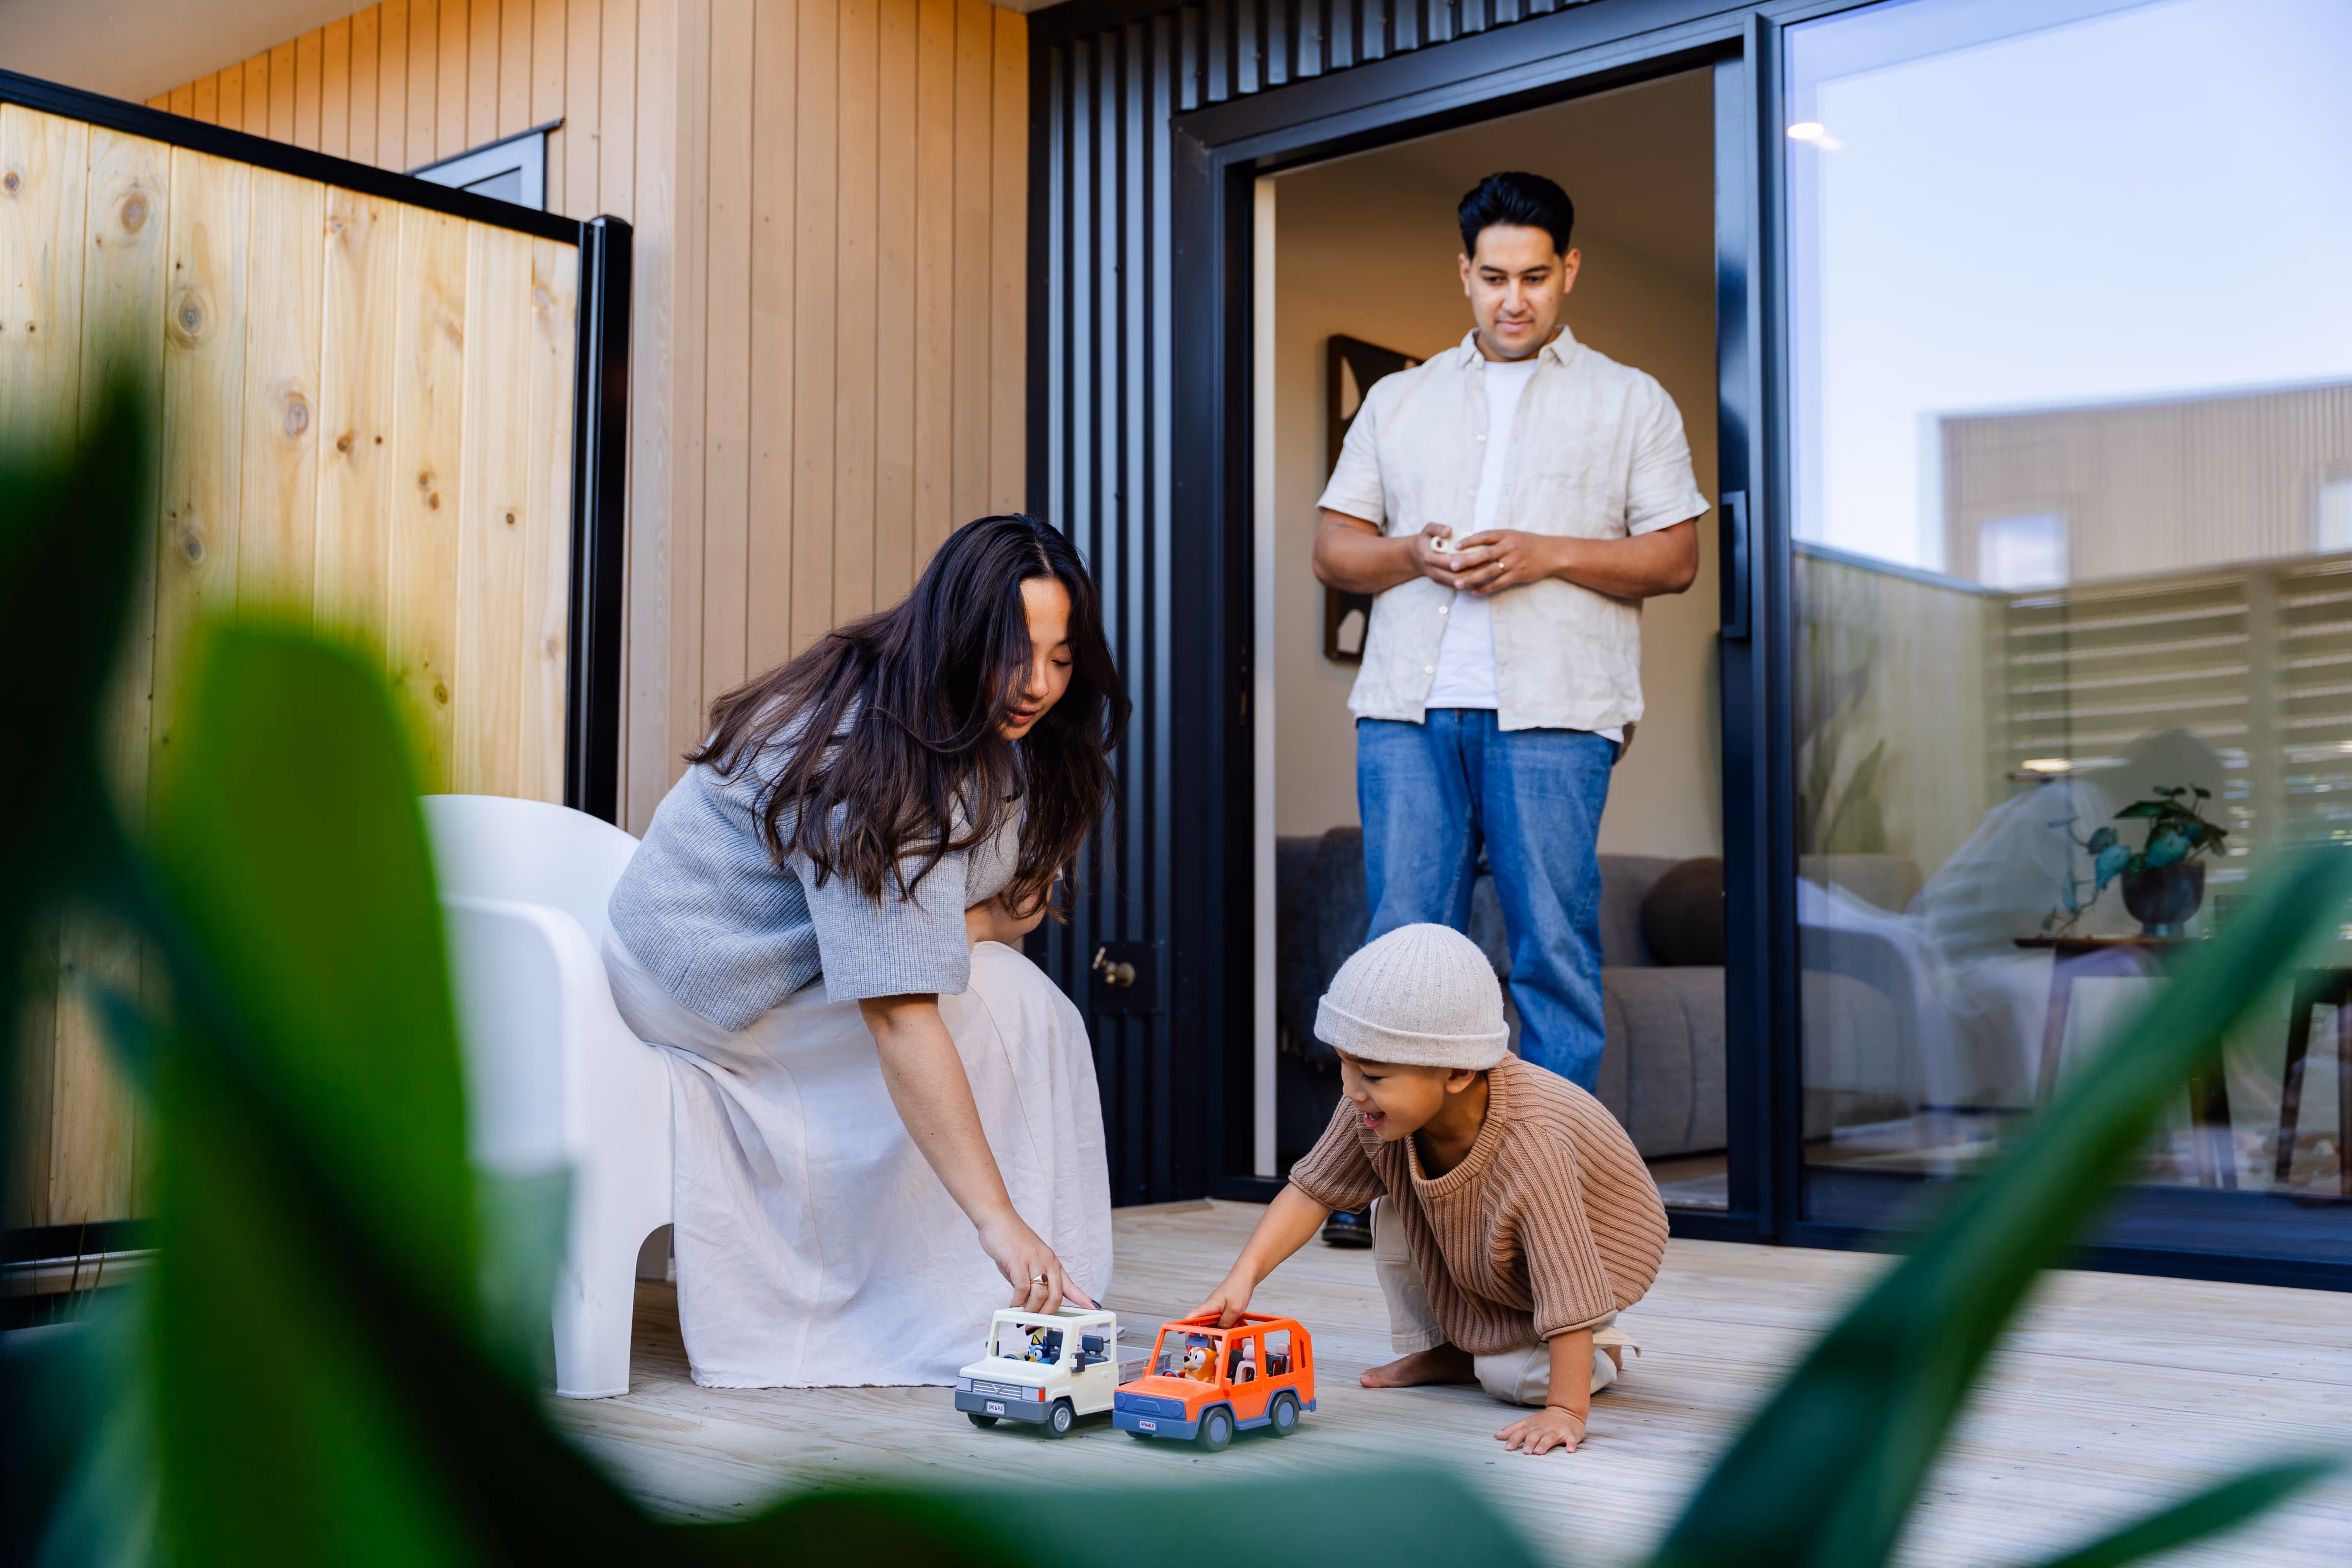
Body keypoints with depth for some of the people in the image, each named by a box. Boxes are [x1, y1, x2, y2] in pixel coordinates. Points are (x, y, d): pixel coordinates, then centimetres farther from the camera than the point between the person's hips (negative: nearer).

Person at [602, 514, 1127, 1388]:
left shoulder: (993, 732, -5)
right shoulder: (869, 762, -32)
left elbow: (1022, 904, 1)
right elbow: (898, 1018, -37)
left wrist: (980, 921, -22)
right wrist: (999, 1219, -39)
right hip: (707, 980, -9)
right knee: (1011, 1008, -19)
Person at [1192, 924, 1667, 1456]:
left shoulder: (1531, 1144, -46)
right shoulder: (1380, 1109, -27)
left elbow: (1568, 1286, -44)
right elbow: (1313, 1189, -20)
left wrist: (1565, 1412, -44)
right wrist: (1244, 1275, -33)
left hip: (1598, 1251, -6)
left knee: (1511, 1377, -18)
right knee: (1394, 1216, -13)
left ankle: (1600, 1350, 12)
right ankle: (1441, 1351, 5)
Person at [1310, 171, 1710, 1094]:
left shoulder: (1631, 402, 15)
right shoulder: (1397, 401, 21)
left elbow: (1676, 560, 6)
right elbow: (1333, 551, 16)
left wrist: (1545, 555, -9)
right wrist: (1414, 555, -6)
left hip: (1552, 710, -2)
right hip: (1409, 707, 2)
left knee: (1556, 947, -3)